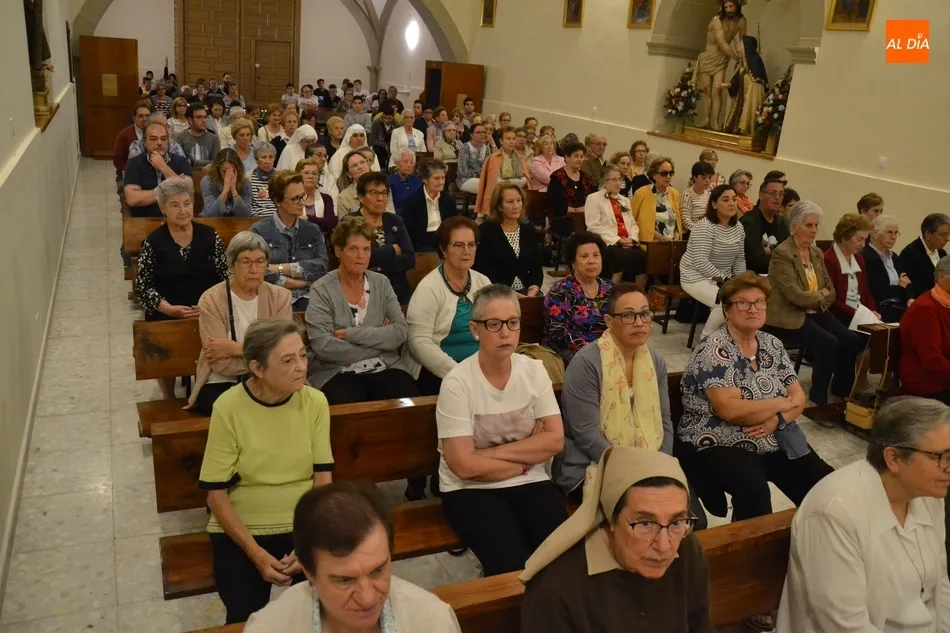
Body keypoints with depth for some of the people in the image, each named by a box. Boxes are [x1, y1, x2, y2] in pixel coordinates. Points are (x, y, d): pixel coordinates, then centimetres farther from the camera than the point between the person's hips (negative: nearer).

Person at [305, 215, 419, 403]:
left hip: (386, 367, 3)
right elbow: (323, 346, -14)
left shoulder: (382, 283, 9)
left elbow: (401, 331, -3)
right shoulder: (321, 290, -2)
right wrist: (380, 339, -7)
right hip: (337, 372, -3)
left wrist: (351, 334, -12)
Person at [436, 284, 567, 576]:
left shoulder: (534, 370, 0)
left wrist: (494, 452, -13)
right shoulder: (457, 382, -14)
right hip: (471, 489, -3)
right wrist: (526, 457, -6)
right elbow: (465, 466, -16)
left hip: (530, 483, 4)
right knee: (514, 566, -24)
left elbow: (555, 441, -4)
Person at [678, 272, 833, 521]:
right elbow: (730, 411, -23)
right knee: (754, 489, -34)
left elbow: (798, 397, 7)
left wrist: (777, 419, -14)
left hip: (776, 443, 7)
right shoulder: (713, 349, -13)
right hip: (721, 446, -7)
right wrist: (780, 403, -9)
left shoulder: (773, 345, 9)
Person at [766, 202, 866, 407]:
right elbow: (796, 296, -20)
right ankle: (818, 399, -12)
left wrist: (816, 299, -5)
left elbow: (830, 290, 16)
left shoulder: (817, 252, 12)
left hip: (816, 312, 7)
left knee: (852, 340, -13)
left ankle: (840, 391, 5)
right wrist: (820, 295, -2)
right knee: (829, 343, -27)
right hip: (791, 315, -7)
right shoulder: (782, 253, -13)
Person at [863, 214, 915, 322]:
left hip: (899, 306, 8)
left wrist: (910, 299, -6)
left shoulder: (894, 257, 20)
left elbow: (906, 283, 16)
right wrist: (898, 286, 0)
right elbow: (874, 293, -17)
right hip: (879, 310, -8)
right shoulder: (865, 257, -10)